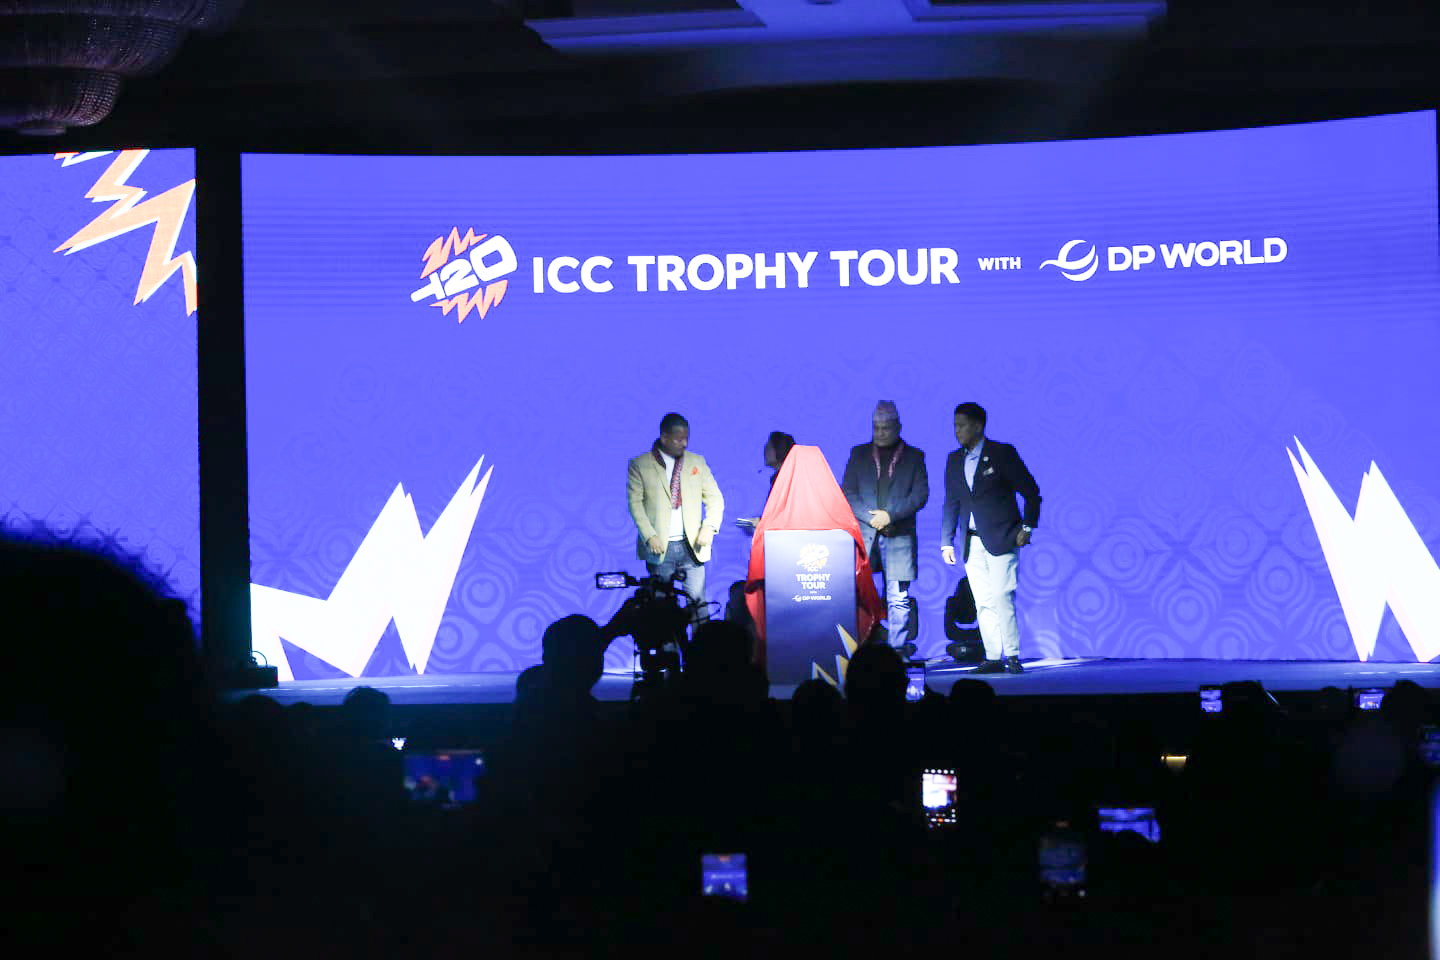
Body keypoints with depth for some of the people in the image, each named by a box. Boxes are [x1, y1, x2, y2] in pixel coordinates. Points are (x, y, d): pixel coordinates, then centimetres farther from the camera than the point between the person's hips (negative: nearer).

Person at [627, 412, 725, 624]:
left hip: (692, 545, 2)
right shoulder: (640, 465, 4)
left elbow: (714, 498, 13)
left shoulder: (697, 462, 13)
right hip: (659, 547, -2)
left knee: (698, 601, -5)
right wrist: (650, 536, -12)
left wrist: (709, 526, -5)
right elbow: (635, 502, -1)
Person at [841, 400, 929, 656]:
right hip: (864, 534, 1)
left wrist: (890, 515, -11)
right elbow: (848, 493, 7)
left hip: (899, 535, -1)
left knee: (899, 598, -2)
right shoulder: (859, 454, 13)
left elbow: (920, 494, 1)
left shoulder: (913, 456, 9)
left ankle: (899, 648, 2)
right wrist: (870, 517, -8)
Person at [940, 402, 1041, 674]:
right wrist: (946, 542, 11)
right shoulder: (954, 460, 12)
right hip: (972, 544, 5)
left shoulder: (1002, 453, -3)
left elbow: (1031, 491, 0)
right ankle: (993, 658, 6)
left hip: (1001, 539, -5)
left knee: (1001, 598, -12)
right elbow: (951, 504, 17)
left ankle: (1012, 656, -5)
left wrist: (1027, 527, -7)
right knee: (983, 603, 2)